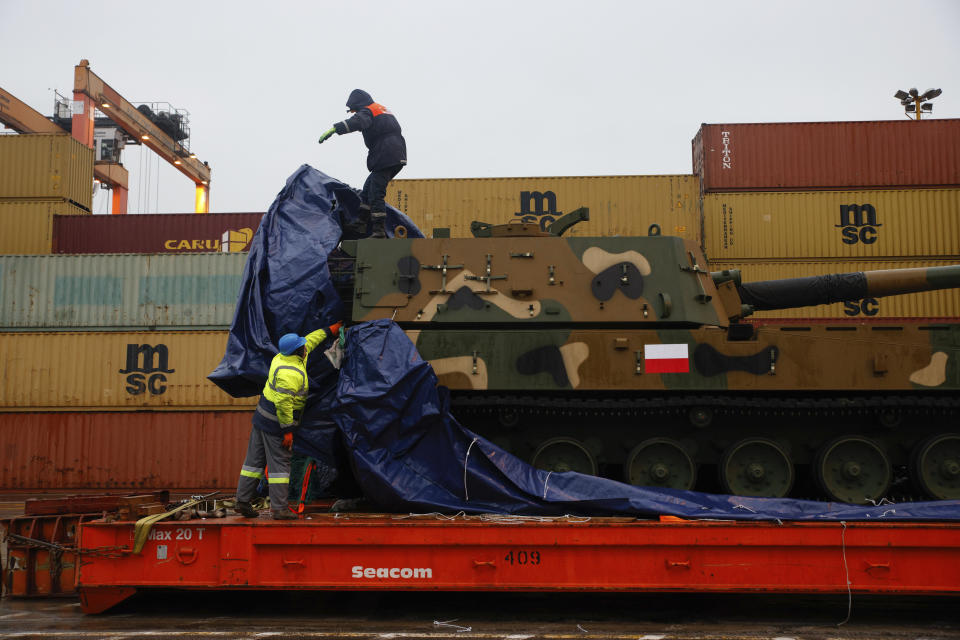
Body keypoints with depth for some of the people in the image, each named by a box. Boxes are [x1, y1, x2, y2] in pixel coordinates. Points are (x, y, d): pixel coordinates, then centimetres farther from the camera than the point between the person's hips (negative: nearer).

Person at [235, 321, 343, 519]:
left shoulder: (282, 357, 5)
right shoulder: (291, 373, -24)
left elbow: (309, 341, 22)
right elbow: (283, 403, -28)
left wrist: (329, 330, 31)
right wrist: (287, 430, -22)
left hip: (262, 417, 9)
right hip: (276, 423, -9)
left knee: (255, 459, 12)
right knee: (279, 464, -3)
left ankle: (243, 501, 18)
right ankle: (280, 509, 0)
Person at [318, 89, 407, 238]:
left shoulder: (367, 111, -5)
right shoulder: (383, 110, 25)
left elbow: (356, 121, -27)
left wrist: (334, 129, -38)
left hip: (386, 157, -10)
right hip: (397, 158, 10)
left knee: (376, 193, -9)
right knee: (368, 188, 16)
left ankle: (379, 230, -12)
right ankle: (361, 226, 17)